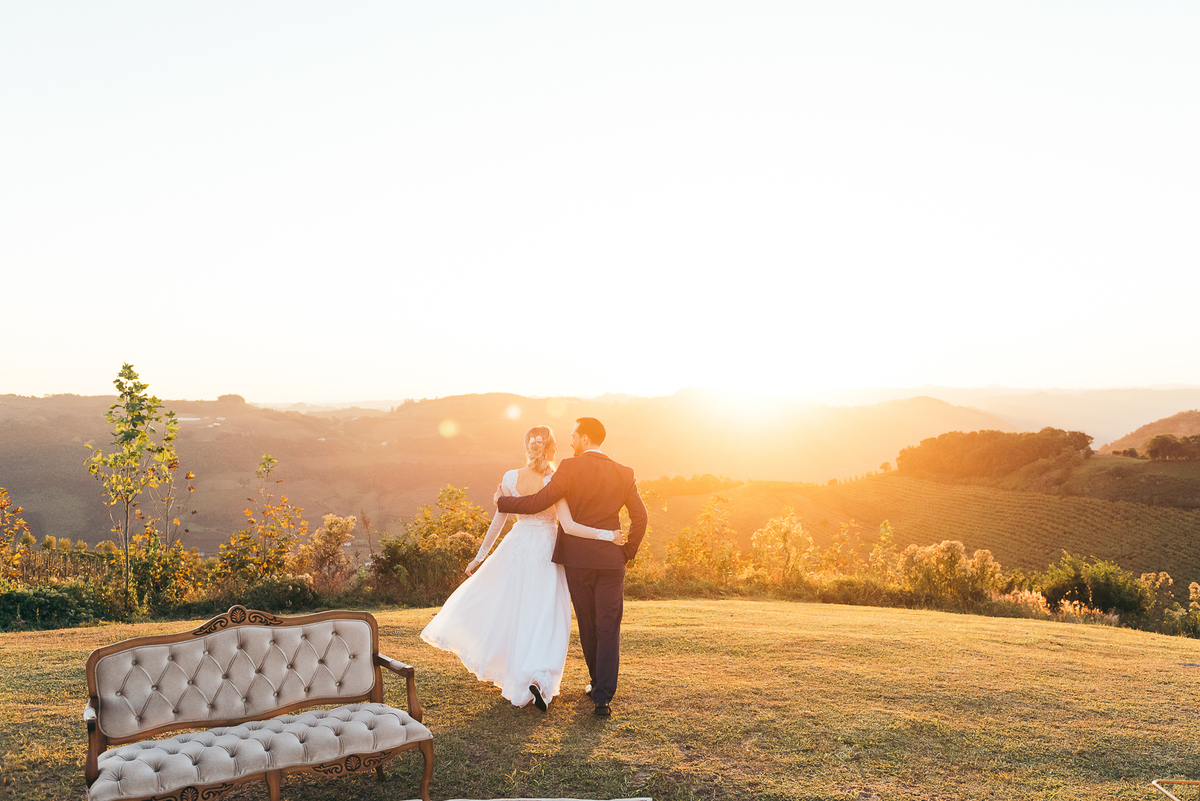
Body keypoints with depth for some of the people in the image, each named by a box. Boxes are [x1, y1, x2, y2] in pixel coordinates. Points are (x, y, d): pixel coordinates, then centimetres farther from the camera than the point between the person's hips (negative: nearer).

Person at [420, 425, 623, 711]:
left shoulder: (511, 478, -6)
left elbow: (498, 521, 2)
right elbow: (569, 526, -22)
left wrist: (481, 555, 12)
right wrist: (607, 534, -17)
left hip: (516, 547, 3)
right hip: (546, 552, -3)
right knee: (543, 618, 3)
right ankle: (537, 679, -10)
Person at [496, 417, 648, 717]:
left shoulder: (570, 468, -9)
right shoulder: (623, 473, 4)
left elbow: (538, 502, -12)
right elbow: (639, 516, 3)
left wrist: (503, 501, 1)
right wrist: (626, 552, 12)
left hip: (577, 559, -2)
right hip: (611, 560, 2)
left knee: (587, 625, 15)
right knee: (608, 628, 2)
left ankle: (599, 683, 30)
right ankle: (603, 696, -5)